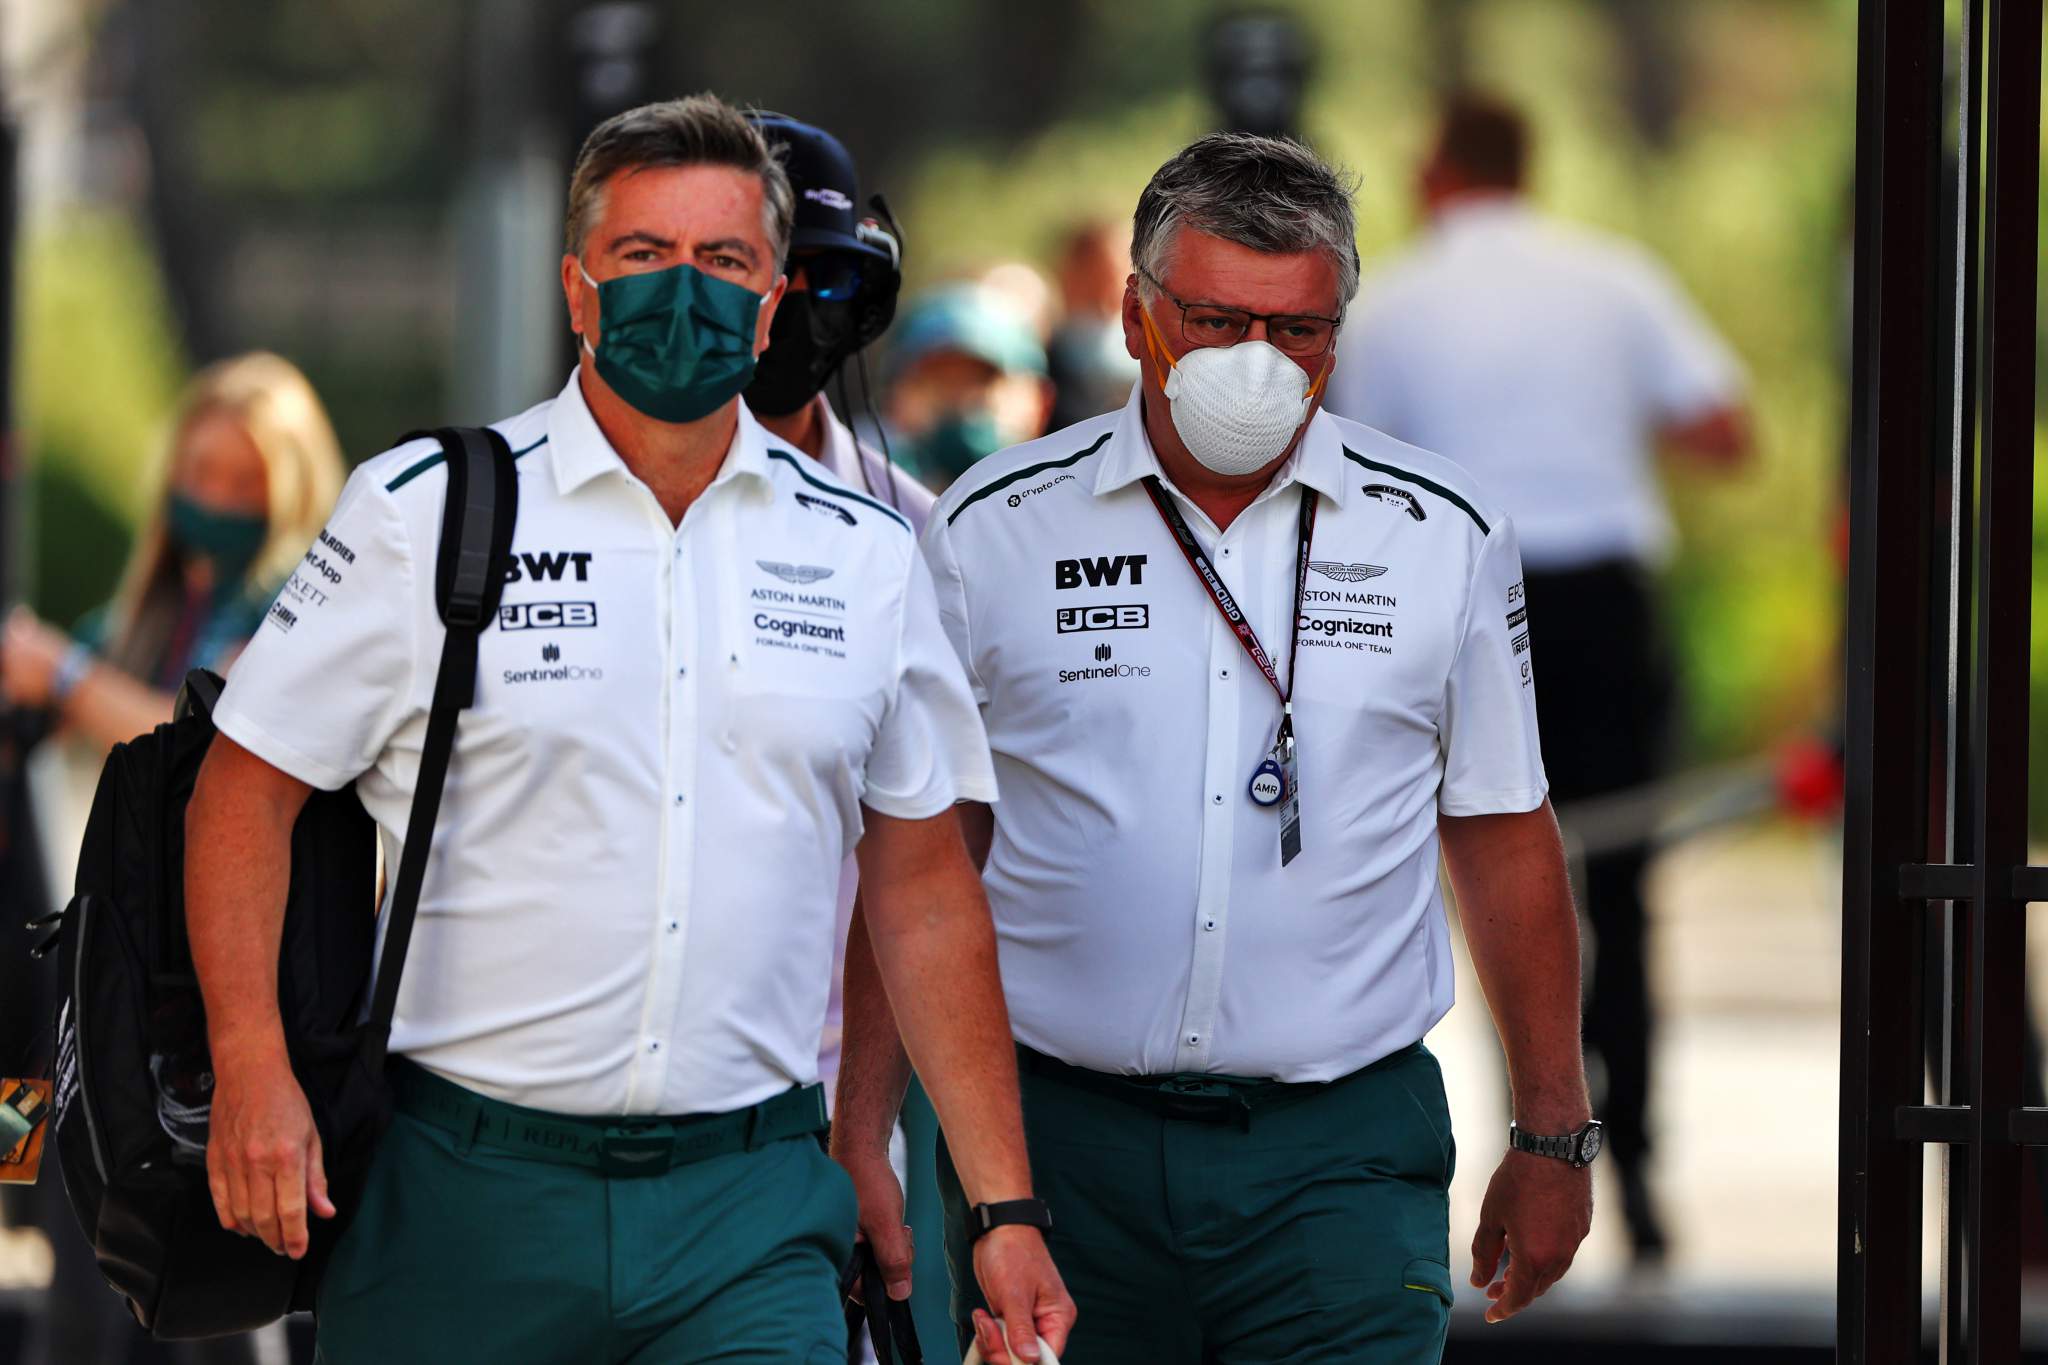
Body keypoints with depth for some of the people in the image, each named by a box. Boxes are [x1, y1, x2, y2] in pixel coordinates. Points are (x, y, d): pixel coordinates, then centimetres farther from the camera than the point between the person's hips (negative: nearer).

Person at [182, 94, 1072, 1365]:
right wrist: (252, 1068, -14)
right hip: (466, 1195, -1)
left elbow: (925, 893, 13)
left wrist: (1006, 1208, 9)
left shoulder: (864, 553, 8)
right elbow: (250, 786, 0)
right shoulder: (427, 512, 0)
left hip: (751, 1212, 1)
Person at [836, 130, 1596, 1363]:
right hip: (1057, 1142, 0)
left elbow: (1506, 843, 12)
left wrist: (1554, 1137, 10)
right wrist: (858, 1137, 0)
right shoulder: (992, 531, 2)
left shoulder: (1444, 536, 5)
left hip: (1340, 1155, 0)